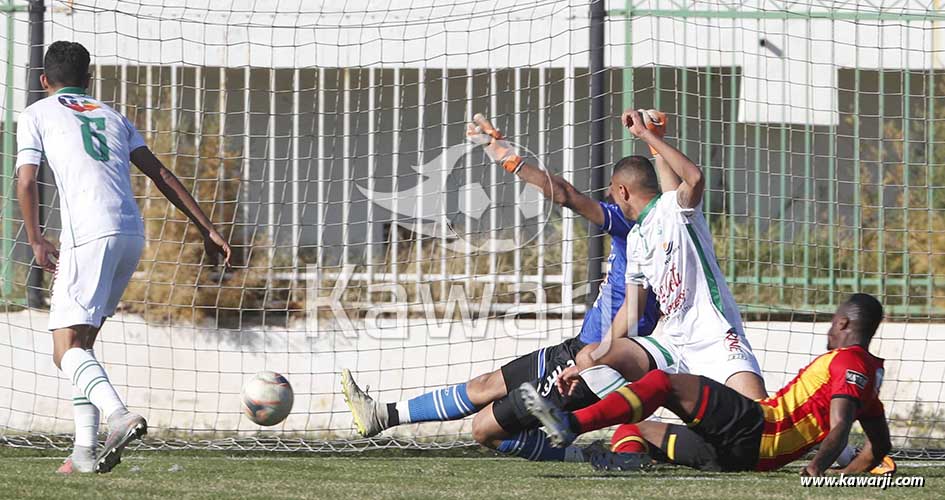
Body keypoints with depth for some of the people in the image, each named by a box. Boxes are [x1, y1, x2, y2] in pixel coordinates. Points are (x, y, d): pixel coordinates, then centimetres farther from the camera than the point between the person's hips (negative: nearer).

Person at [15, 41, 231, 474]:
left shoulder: (37, 114, 13)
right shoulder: (112, 117, 26)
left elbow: (26, 181, 0)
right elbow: (160, 174, 17)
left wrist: (36, 243, 10)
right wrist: (206, 228, 13)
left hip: (88, 234, -6)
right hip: (132, 232, 6)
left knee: (67, 349, -8)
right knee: (81, 342, 17)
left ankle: (118, 414, -34)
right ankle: (86, 449, 7)